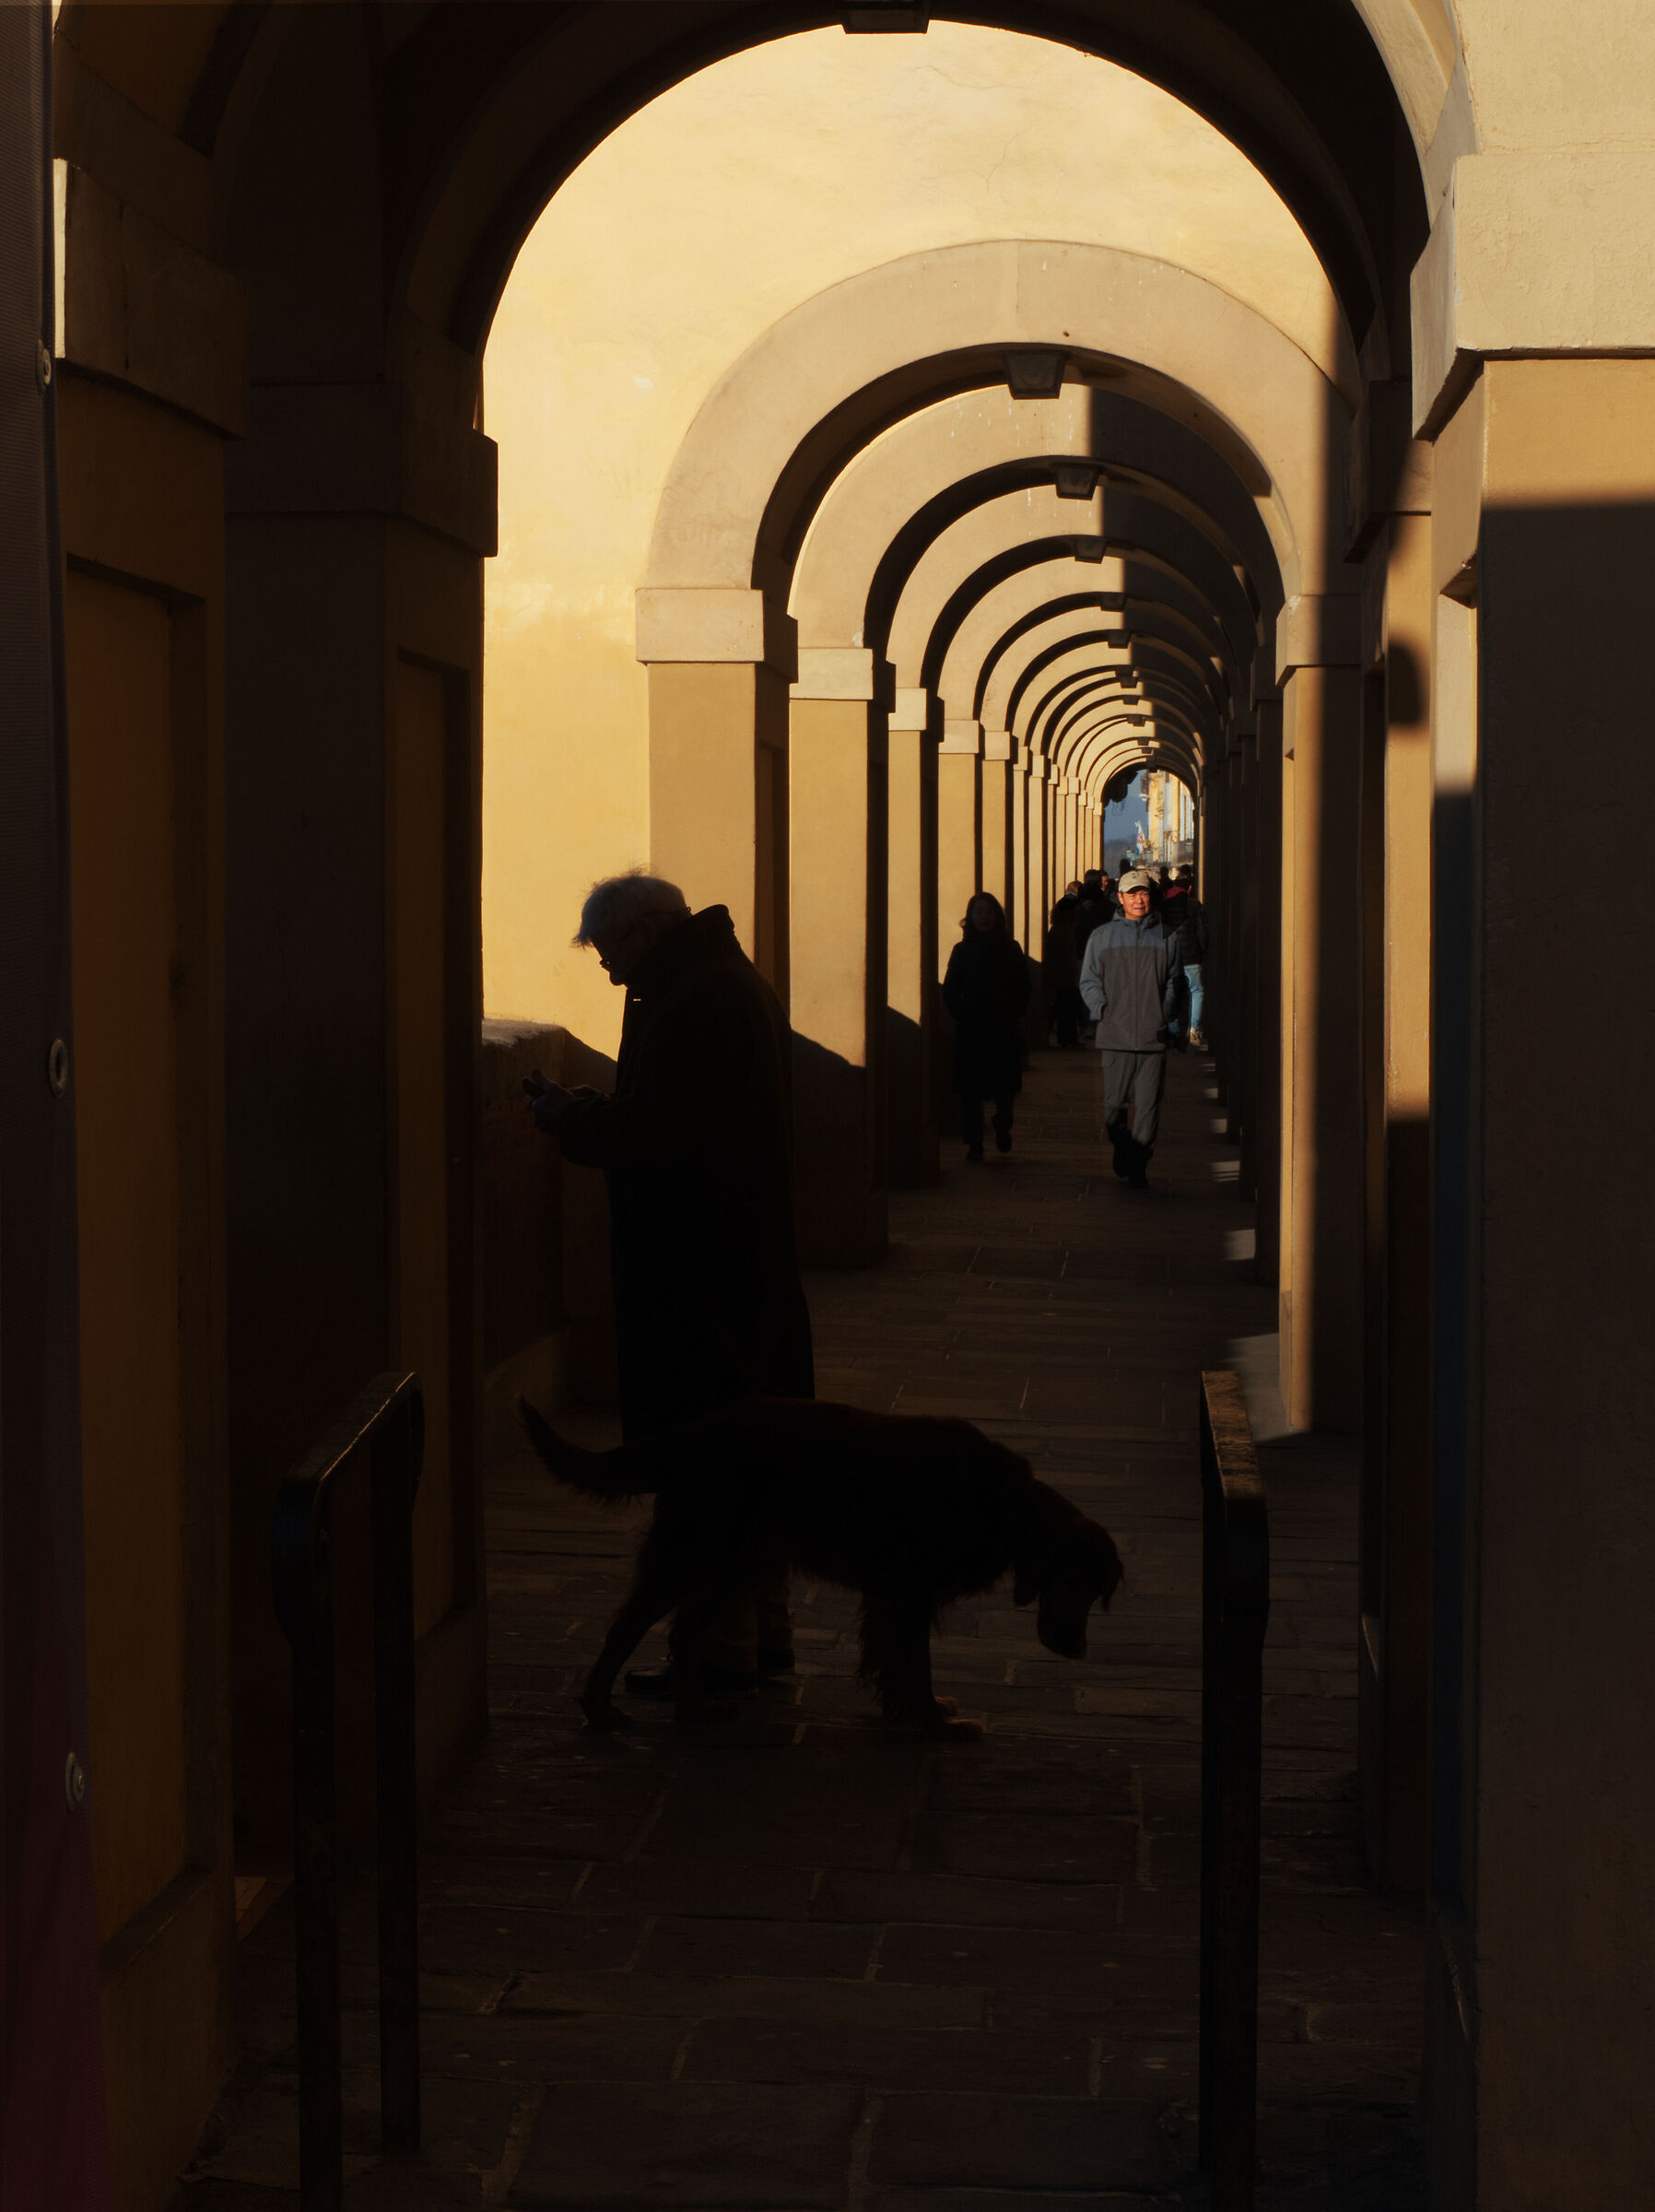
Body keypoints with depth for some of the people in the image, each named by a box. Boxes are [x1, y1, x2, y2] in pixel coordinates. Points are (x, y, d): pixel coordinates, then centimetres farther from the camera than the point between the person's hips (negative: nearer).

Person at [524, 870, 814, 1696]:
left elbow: (653, 1134, -23)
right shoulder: (742, 985, 14)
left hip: (694, 1278, -10)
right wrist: (586, 1110, 13)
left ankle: (722, 1648, 1)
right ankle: (766, 1629, 24)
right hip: (752, 1264, 10)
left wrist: (566, 1115, -9)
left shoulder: (689, 1004, -19)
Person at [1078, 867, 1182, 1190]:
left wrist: (1165, 1015, 3)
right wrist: (1104, 1011, -4)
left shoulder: (1165, 937, 9)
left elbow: (1173, 981, 16)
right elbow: (1089, 982, 10)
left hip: (1154, 1036, 0)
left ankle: (1138, 1166, 3)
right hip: (1116, 1035, 0)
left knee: (1148, 1104, -3)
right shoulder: (1102, 937, 8)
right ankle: (1122, 1151, 28)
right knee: (1115, 1102, 4)